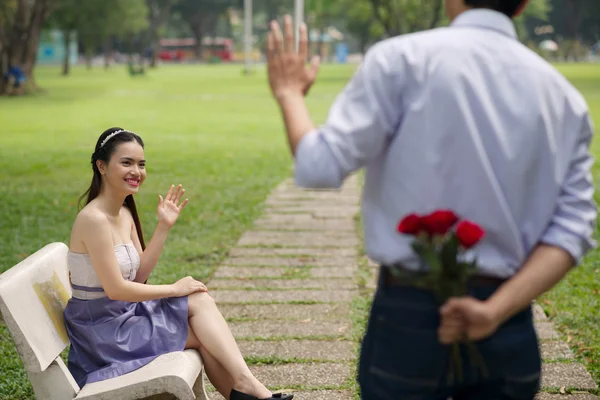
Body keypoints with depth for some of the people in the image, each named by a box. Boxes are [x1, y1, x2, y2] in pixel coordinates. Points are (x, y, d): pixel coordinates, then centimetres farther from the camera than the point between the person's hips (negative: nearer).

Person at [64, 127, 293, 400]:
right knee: (202, 319, -7)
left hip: (124, 313, 8)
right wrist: (174, 289, -12)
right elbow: (116, 289, -22)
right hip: (101, 329, -8)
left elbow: (139, 275, 6)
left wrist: (164, 226, -1)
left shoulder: (124, 214, 7)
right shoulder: (94, 219, -21)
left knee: (199, 300, -8)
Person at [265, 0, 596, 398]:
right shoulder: (564, 96, 6)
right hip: (510, 334, 3)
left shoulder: (402, 59, -8)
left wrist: (290, 94, 7)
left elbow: (320, 166, -11)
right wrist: (496, 311, -10)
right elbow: (573, 227, -3)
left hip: (408, 317, -3)